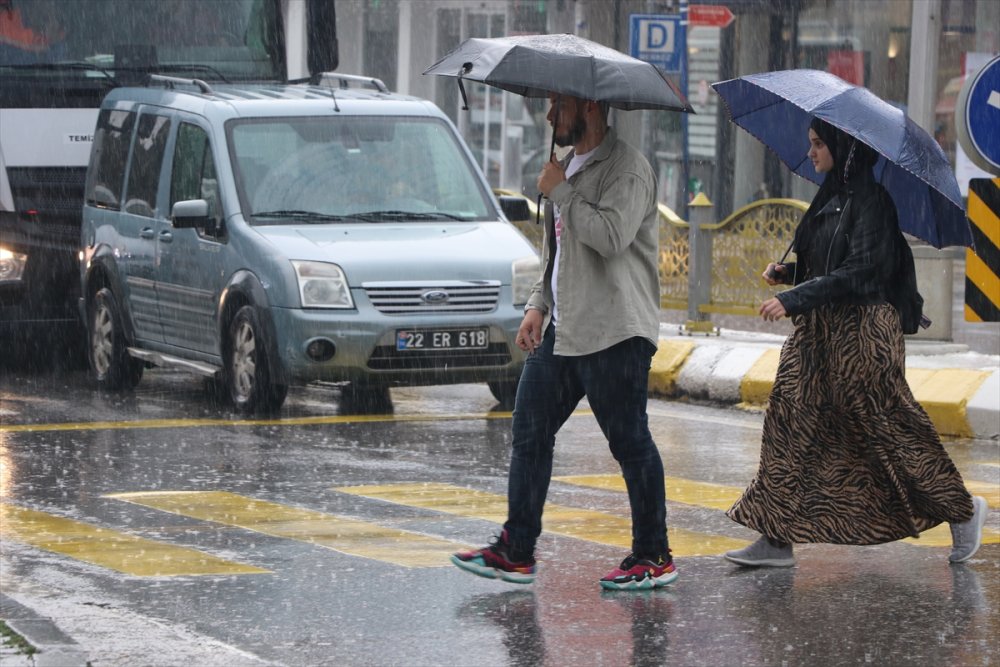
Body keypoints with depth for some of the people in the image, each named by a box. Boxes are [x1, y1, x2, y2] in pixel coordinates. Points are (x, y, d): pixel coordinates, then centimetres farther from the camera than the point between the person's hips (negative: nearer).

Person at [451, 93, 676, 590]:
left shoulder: (626, 168, -12)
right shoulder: (570, 166, 18)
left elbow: (612, 236, -27)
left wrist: (561, 193, -16)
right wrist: (539, 305, 15)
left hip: (613, 333, -10)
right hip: (561, 330, 10)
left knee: (630, 444, -4)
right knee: (529, 434, 7)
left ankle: (654, 557, 4)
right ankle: (516, 552, 11)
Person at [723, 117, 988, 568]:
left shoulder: (870, 200, -15)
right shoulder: (831, 197, 13)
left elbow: (860, 271, -22)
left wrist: (794, 300, -25)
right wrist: (787, 272, 6)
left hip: (861, 331, -9)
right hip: (819, 331, 9)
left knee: (887, 428, -1)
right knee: (791, 420, 2)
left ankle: (962, 509, 16)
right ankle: (778, 538, 2)